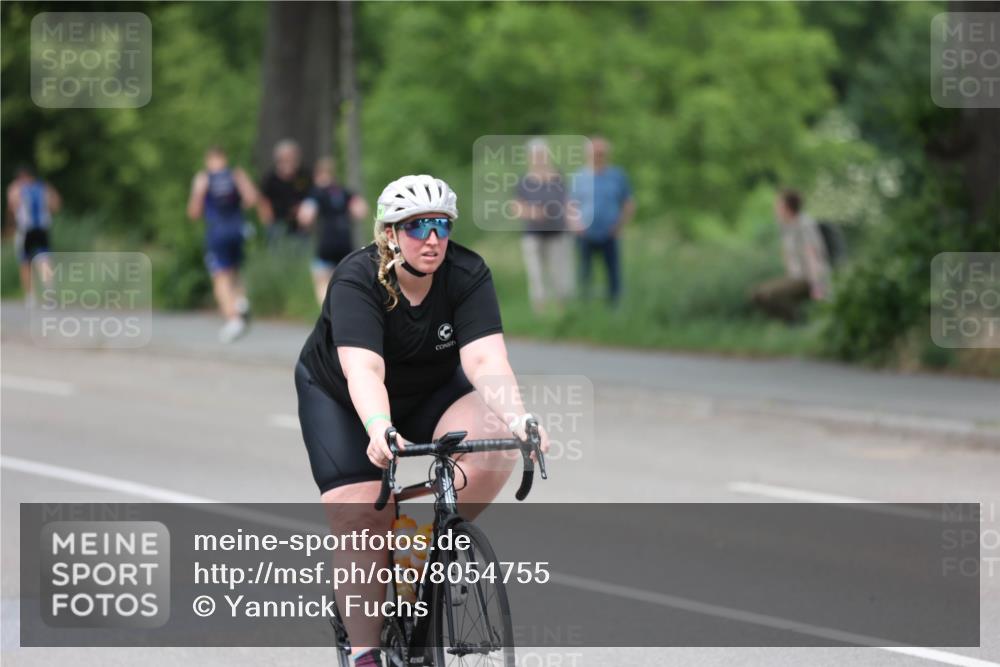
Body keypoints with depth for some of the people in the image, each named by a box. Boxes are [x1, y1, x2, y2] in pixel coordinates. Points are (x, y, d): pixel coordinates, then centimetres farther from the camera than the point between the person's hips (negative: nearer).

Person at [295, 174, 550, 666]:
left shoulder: (468, 275, -23)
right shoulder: (357, 280, -30)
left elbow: (486, 359, -34)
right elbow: (362, 368, -43)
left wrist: (518, 418, -52)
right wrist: (379, 430, -62)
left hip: (429, 393, 2)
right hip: (340, 399, -2)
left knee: (495, 440, -27)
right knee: (362, 531, -15)